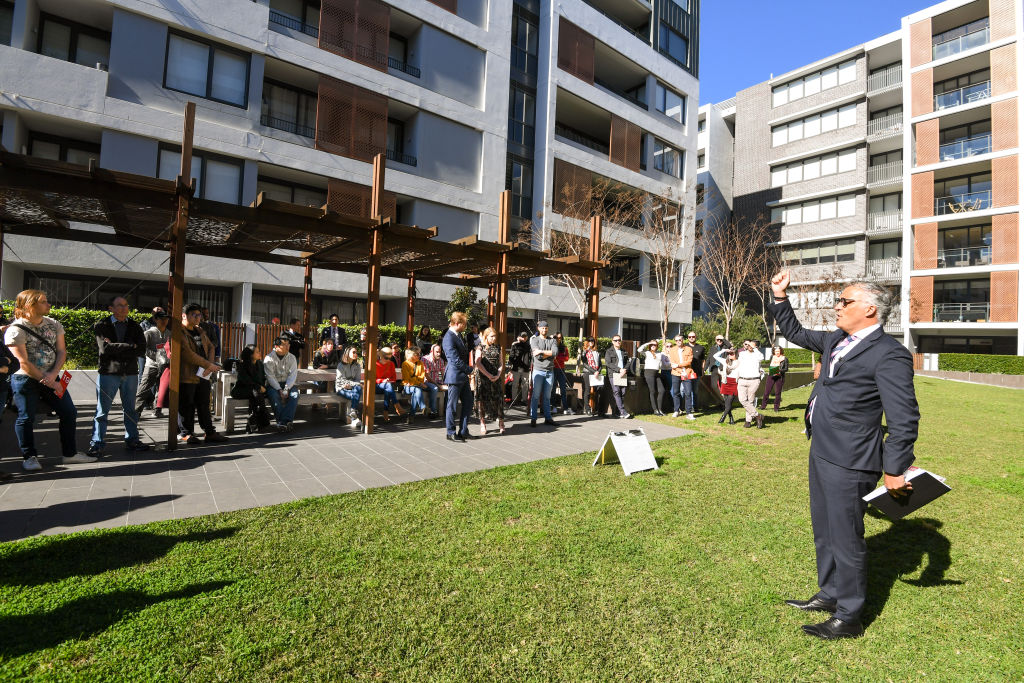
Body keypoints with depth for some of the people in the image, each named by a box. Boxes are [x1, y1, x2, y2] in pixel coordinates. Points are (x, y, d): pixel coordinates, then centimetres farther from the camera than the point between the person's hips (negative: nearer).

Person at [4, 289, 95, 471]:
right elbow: (24, 363, -13)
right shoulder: (15, 330, -11)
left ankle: (70, 454, 15)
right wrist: (48, 382, -13)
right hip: (25, 380, -5)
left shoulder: (54, 325, 5)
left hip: (51, 378, 5)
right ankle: (29, 457, 18)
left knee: (69, 413, 4)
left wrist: (53, 375, -13)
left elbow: (62, 352, 2)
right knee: (26, 418, 1)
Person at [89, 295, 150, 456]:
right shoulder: (102, 326, 0)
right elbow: (105, 347, -17)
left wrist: (115, 348, -11)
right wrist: (131, 346, -12)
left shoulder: (135, 326, 8)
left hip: (130, 374, 3)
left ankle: (132, 440, 22)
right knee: (102, 410, 2)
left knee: (130, 410, 12)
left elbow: (142, 350, -5)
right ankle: (97, 444, 11)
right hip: (108, 373, -3)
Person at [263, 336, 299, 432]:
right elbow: (270, 377, -12)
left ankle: (283, 422, -33)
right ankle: (287, 422, -32)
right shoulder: (269, 358, -4)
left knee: (295, 394, -28)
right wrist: (279, 390, -23)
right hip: (273, 385, -2)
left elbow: (293, 375, -5)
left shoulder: (292, 357, 3)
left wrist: (286, 389, -20)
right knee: (274, 395, -33)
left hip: (288, 384, 2)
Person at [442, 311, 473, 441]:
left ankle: (463, 431, 22)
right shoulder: (448, 338, -18)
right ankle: (450, 433, 15)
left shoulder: (459, 335, 11)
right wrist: (469, 369, -10)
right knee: (452, 405, 2)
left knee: (468, 402, 12)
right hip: (454, 376, -9)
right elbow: (456, 360, -20)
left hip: (463, 376, 9)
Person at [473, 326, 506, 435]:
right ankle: (483, 425, 10)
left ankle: (501, 424, 6)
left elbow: (501, 364, 10)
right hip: (483, 377, -2)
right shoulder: (481, 348, 1)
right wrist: (488, 375, -13)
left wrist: (498, 375, -7)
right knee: (483, 400, 1)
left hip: (496, 378, 3)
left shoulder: (498, 348, 11)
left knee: (498, 399, -1)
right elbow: (478, 364, -7)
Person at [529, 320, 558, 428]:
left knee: (547, 397, 9)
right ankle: (533, 419, 3)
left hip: (550, 371, 3)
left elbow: (555, 352, -10)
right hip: (538, 371, -3)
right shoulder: (534, 340, 2)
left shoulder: (552, 341, 10)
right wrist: (549, 353, -7)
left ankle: (548, 418, 15)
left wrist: (542, 351, -13)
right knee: (536, 396, -2)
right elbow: (537, 355, -12)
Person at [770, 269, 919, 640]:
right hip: (821, 453, 9)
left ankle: (848, 618, 24)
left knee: (846, 539, 6)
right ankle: (829, 594, 41)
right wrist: (780, 297, 14)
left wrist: (894, 470, -16)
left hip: (848, 463, -9)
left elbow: (904, 418, -18)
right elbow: (794, 333, 24)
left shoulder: (889, 355, -17)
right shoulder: (836, 340, 9)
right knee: (824, 531, 22)